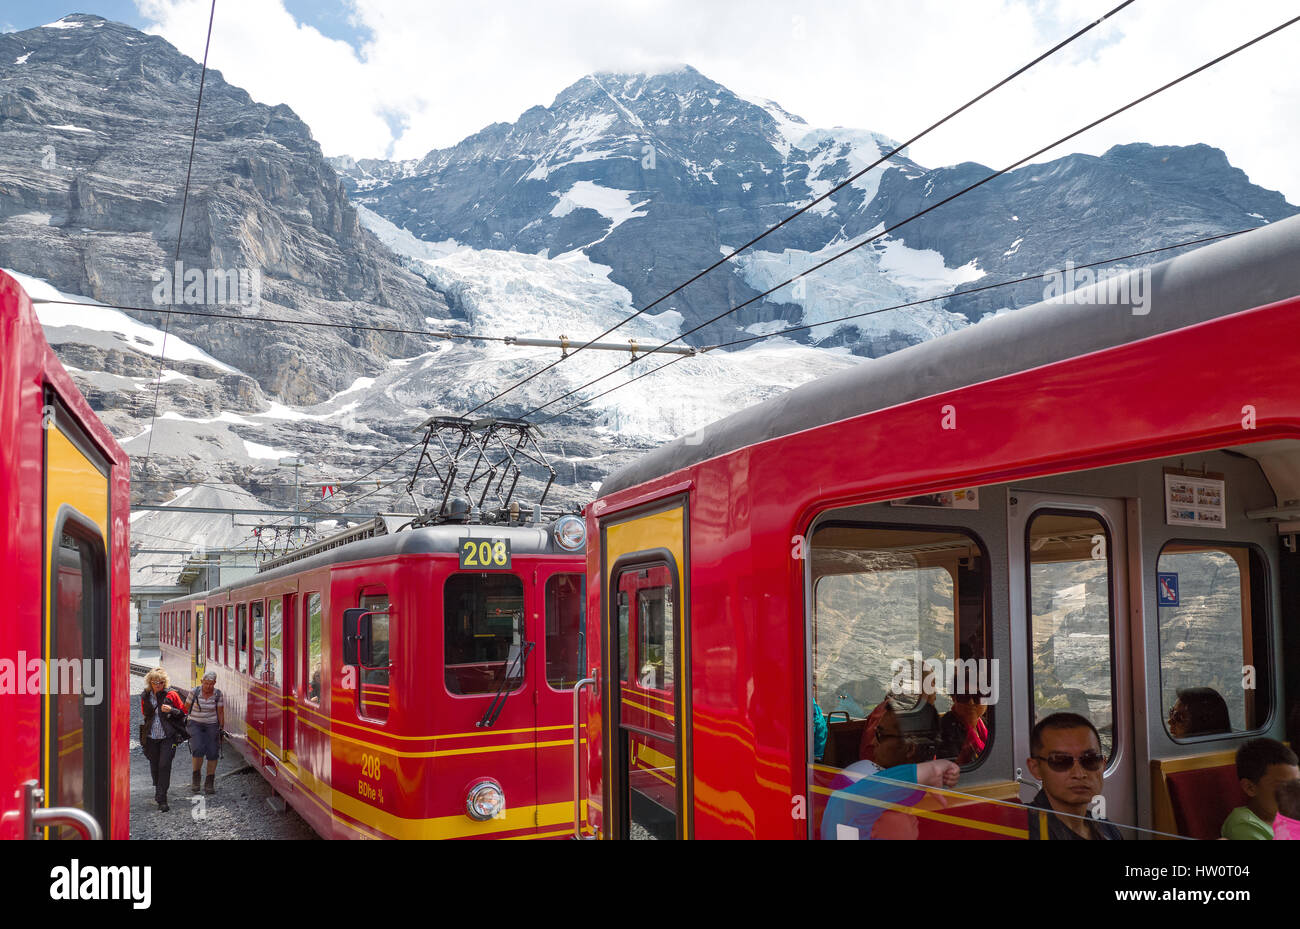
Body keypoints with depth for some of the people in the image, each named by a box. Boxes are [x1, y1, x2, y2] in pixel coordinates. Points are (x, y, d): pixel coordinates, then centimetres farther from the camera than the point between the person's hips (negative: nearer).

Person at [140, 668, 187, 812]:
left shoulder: (171, 695, -3)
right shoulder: (145, 697, 7)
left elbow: (183, 712, 2)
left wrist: (171, 710, -17)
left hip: (168, 737, -4)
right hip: (151, 738, 4)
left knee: (164, 765, -11)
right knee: (154, 767, 12)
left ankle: (162, 800, -8)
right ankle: (158, 791, 36)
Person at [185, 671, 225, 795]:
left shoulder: (218, 695, -2)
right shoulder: (195, 693, -5)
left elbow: (220, 712, 4)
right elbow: (186, 708, 5)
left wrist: (222, 728, 2)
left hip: (212, 725, 1)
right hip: (195, 724, -1)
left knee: (212, 753, -3)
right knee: (198, 750, -19)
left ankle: (209, 783, 9)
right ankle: (195, 777, 4)